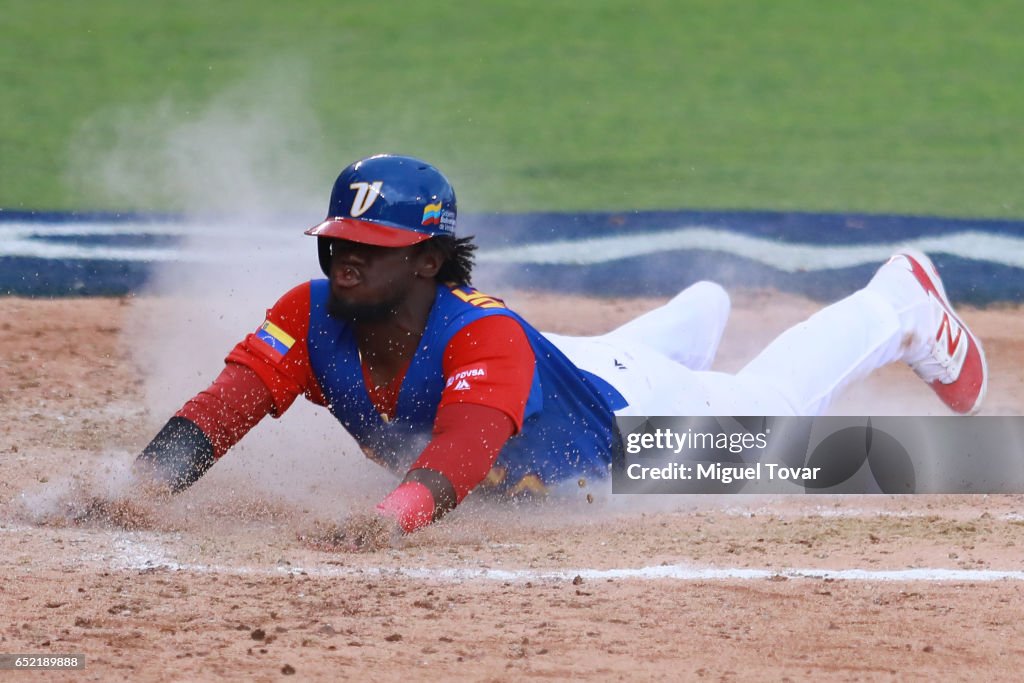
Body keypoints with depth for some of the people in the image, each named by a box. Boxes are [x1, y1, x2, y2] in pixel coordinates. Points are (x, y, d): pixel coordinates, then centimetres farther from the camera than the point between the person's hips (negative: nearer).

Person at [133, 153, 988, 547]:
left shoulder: (485, 337, -47)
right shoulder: (313, 318, -33)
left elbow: (464, 448, -65)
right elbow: (225, 404, -43)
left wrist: (394, 514, -85)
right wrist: (137, 490, -61)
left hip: (628, 415, -5)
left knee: (769, 400, 23)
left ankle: (901, 303, 49)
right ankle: (698, 312, 73)